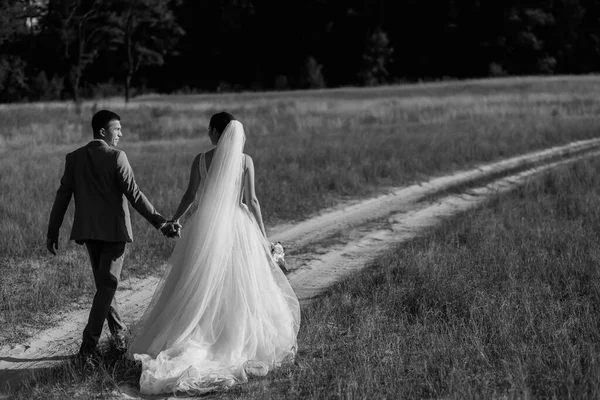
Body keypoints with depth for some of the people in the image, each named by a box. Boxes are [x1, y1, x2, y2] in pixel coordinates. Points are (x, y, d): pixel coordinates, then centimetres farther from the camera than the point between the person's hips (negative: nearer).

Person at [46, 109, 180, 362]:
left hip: (88, 231, 6)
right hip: (113, 230, -5)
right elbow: (133, 194, -16)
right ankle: (89, 343, -9)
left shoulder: (74, 158, 4)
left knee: (103, 284, 16)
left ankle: (119, 334, 26)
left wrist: (52, 232, 10)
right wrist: (160, 222, -16)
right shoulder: (116, 157, -11)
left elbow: (63, 196, 5)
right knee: (107, 286, -2)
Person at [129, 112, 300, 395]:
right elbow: (251, 200, -6)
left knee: (200, 287, 8)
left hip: (206, 226, 0)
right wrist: (263, 234, 1)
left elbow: (190, 195, 2)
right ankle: (236, 342, 14)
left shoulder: (200, 160, -4)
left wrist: (173, 220, 19)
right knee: (237, 286, 10)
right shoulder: (245, 161, -5)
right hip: (236, 225, 0)